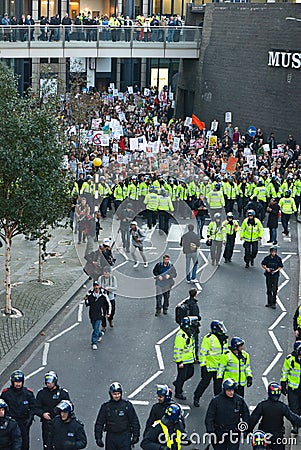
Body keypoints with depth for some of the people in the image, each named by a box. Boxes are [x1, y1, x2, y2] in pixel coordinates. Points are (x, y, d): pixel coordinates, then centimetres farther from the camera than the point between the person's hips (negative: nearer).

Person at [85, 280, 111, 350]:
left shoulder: (103, 294, -6)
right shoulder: (90, 294, -3)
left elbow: (109, 304, 5)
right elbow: (87, 304, 6)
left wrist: (108, 313, 2)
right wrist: (86, 300, -14)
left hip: (99, 315, -3)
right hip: (92, 314, 3)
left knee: (96, 329, -10)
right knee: (94, 328, 16)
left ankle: (94, 343, -4)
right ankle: (100, 334, 46)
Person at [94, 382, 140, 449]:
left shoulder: (127, 405, -1)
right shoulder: (106, 406, 2)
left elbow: (134, 421, 3)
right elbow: (99, 423, 5)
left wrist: (136, 436, 0)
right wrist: (98, 438, 0)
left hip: (125, 437, -2)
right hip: (111, 437, 2)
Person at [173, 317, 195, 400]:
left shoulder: (189, 333, 7)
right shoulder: (180, 336, -24)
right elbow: (178, 350, -24)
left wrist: (193, 357, 25)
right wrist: (180, 362, -23)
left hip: (189, 359, 9)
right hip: (182, 361, -9)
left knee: (190, 373, 18)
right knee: (182, 376, 1)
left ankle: (177, 383, 38)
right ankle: (178, 393, 17)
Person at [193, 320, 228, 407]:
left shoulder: (224, 338, 8)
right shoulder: (208, 338, -16)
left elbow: (225, 351, 21)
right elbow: (203, 352, -15)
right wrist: (203, 364, -16)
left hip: (220, 367, 6)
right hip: (209, 366, -6)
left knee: (218, 384, 11)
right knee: (205, 382, 2)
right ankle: (196, 398, 16)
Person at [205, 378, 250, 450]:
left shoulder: (239, 400, -1)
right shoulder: (216, 400, -7)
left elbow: (246, 415, 13)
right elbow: (209, 417, -3)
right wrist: (210, 431, -10)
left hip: (234, 433, 1)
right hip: (219, 434, 0)